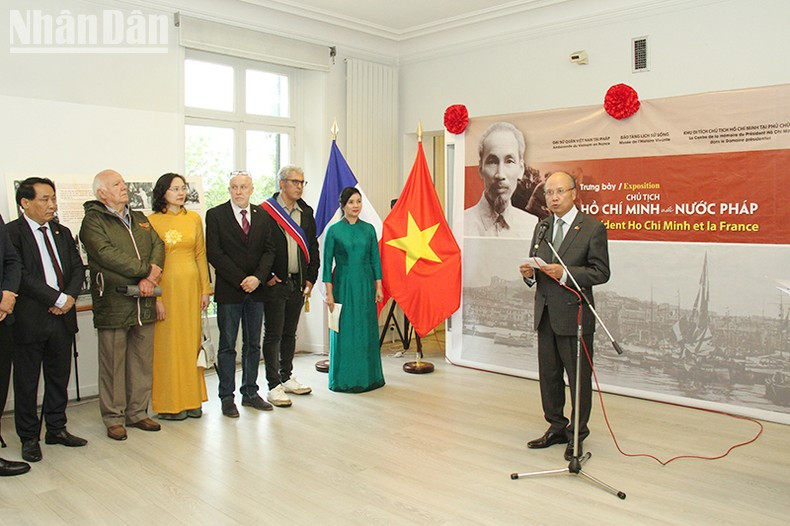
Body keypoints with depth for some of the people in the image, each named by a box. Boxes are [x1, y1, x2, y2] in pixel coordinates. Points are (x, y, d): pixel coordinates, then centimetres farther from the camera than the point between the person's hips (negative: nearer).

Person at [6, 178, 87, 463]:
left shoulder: (62, 233, 13)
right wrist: (58, 298, -17)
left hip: (62, 316, 6)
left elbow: (78, 268, 9)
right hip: (30, 319, -5)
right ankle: (29, 437, 20)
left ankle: (56, 429, 28)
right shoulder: (12, 232, -7)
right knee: (26, 381, 7)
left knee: (60, 377, 14)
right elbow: (21, 274, -16)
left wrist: (70, 296, -8)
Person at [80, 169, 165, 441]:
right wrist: (147, 270, -15)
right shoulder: (93, 221, -2)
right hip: (113, 304, -5)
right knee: (113, 363, 2)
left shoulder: (140, 219, 18)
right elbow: (107, 254, -16)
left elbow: (158, 246, 6)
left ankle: (138, 412, 22)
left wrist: (150, 278, -11)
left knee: (142, 360, 10)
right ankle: (114, 418, 14)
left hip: (144, 303, 6)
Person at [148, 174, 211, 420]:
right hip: (165, 286, -4)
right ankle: (169, 403, 13)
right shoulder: (152, 221, -3)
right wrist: (155, 297, -12)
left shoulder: (194, 218, 9)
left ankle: (191, 399, 19)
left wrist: (205, 289, 6)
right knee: (167, 344, 2)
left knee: (191, 342, 9)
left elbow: (200, 255, 11)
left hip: (191, 286, 4)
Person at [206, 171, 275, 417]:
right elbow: (214, 252, -8)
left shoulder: (262, 215, 9)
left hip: (256, 288, 4)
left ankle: (250, 392, 21)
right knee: (227, 346, 3)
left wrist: (257, 277, -10)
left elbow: (269, 249, 6)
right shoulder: (215, 215, -1)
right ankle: (227, 397, 12)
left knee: (253, 344, 10)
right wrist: (240, 280, -13)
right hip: (228, 290, -3)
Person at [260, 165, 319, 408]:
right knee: (273, 335, 0)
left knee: (290, 333, 16)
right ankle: (274, 386, 5)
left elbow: (313, 246, 14)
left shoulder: (306, 212, 11)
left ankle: (287, 378, 28)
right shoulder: (265, 211, -7)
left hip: (298, 283, 6)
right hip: (275, 283, -6)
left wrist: (311, 277, 8)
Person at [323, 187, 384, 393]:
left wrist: (378, 287, 3)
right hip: (343, 285, -3)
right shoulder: (334, 230, -2)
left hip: (365, 284, 3)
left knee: (366, 330, 7)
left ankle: (368, 376, 20)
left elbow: (375, 259, 8)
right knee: (345, 331, 2)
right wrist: (329, 293, -8)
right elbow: (327, 262, -3)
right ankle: (344, 379, 14)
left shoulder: (369, 229, 6)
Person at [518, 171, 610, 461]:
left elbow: (601, 272, -10)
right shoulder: (542, 226, 13)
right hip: (545, 313, 6)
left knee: (578, 377, 3)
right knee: (548, 375, 14)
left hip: (574, 314, -6)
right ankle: (557, 428, 29)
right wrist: (530, 272, -5)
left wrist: (565, 273, -23)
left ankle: (577, 434, 18)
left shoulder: (592, 227, -7)